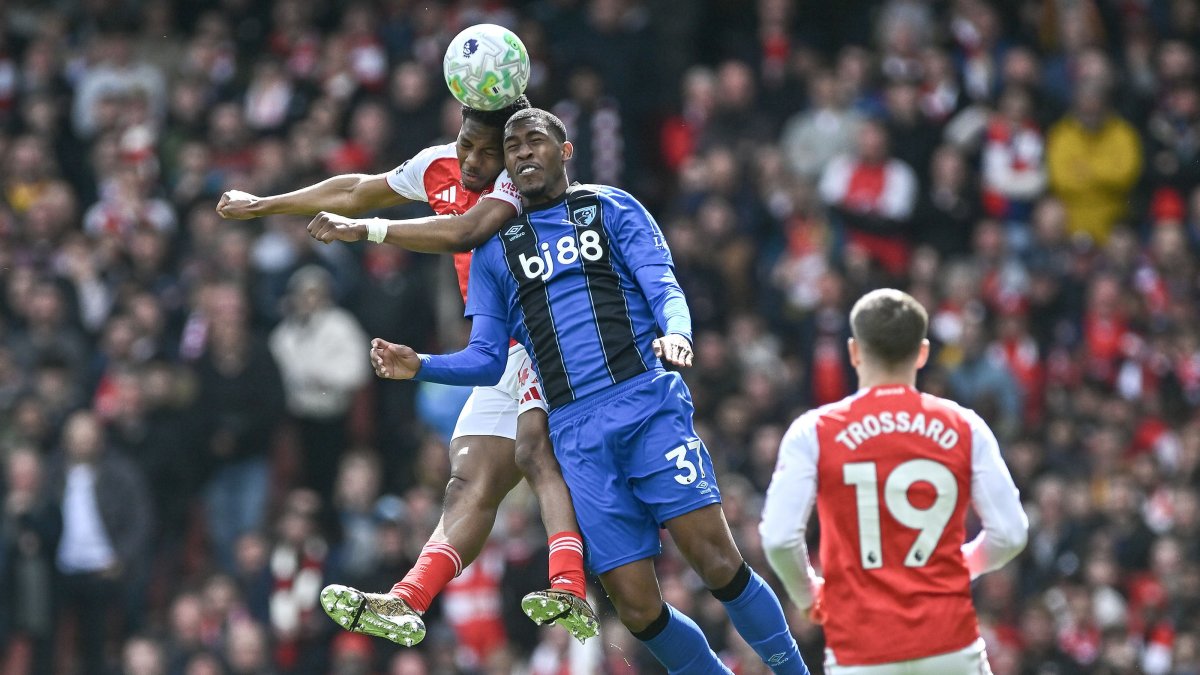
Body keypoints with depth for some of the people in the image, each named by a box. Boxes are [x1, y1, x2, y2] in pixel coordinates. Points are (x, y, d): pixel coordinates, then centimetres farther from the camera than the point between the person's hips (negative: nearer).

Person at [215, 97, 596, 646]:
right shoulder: (441, 167, 7)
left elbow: (465, 232, -33)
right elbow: (358, 191, 22)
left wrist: (365, 230, -31)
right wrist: (264, 206, 31)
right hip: (503, 361, 8)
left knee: (535, 447, -32)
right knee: (471, 485, -4)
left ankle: (569, 591, -48)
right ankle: (405, 605, -18)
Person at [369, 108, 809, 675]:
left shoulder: (612, 208, 12)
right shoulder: (493, 249, 19)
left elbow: (663, 288, 0)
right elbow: (488, 359, 19)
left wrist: (676, 333, -23)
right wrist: (420, 367, 0)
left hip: (649, 406, -2)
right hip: (575, 432, 2)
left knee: (718, 563, -15)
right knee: (637, 608, -7)